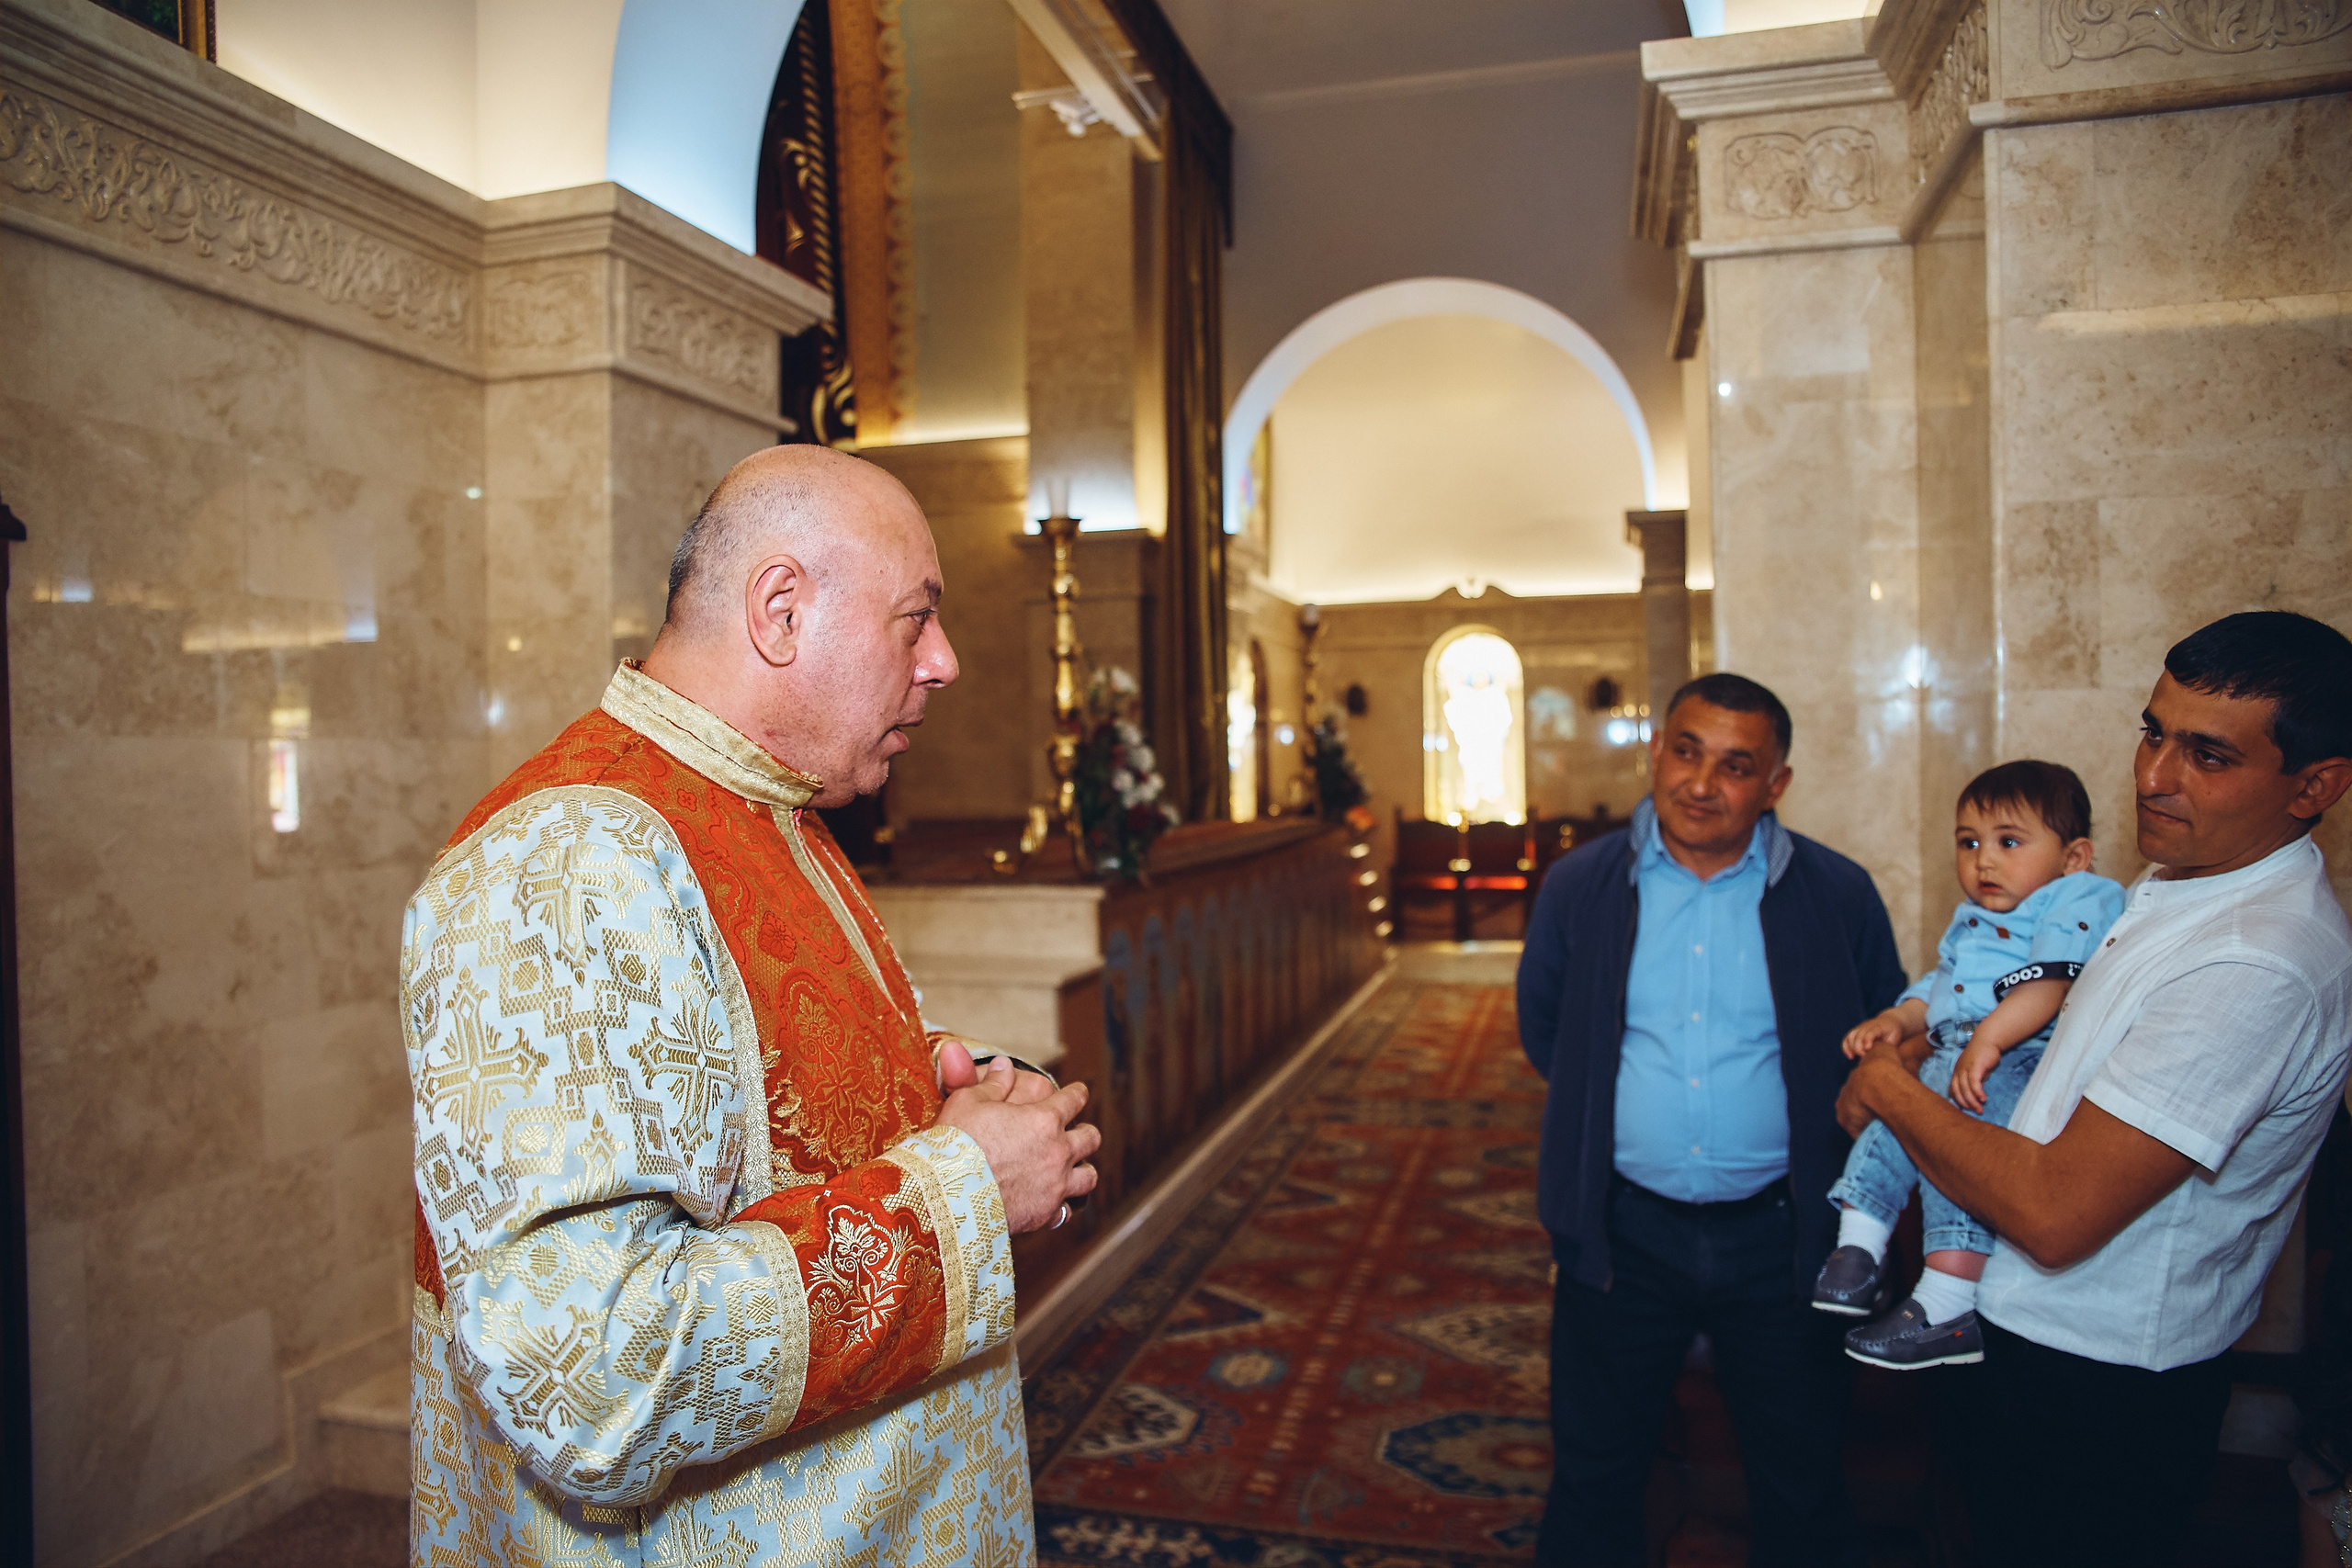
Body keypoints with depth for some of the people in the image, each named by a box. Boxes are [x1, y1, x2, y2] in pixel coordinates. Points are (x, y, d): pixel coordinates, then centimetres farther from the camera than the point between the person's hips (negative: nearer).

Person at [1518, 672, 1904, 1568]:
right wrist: (1595, 1114, 5)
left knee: (1803, 1489, 17)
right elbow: (1540, 1024, 13)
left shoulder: (1838, 896, -5)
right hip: (1621, 1233, 1)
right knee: (1594, 1476, 16)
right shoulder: (1579, 886, -2)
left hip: (1781, 1240, 0)